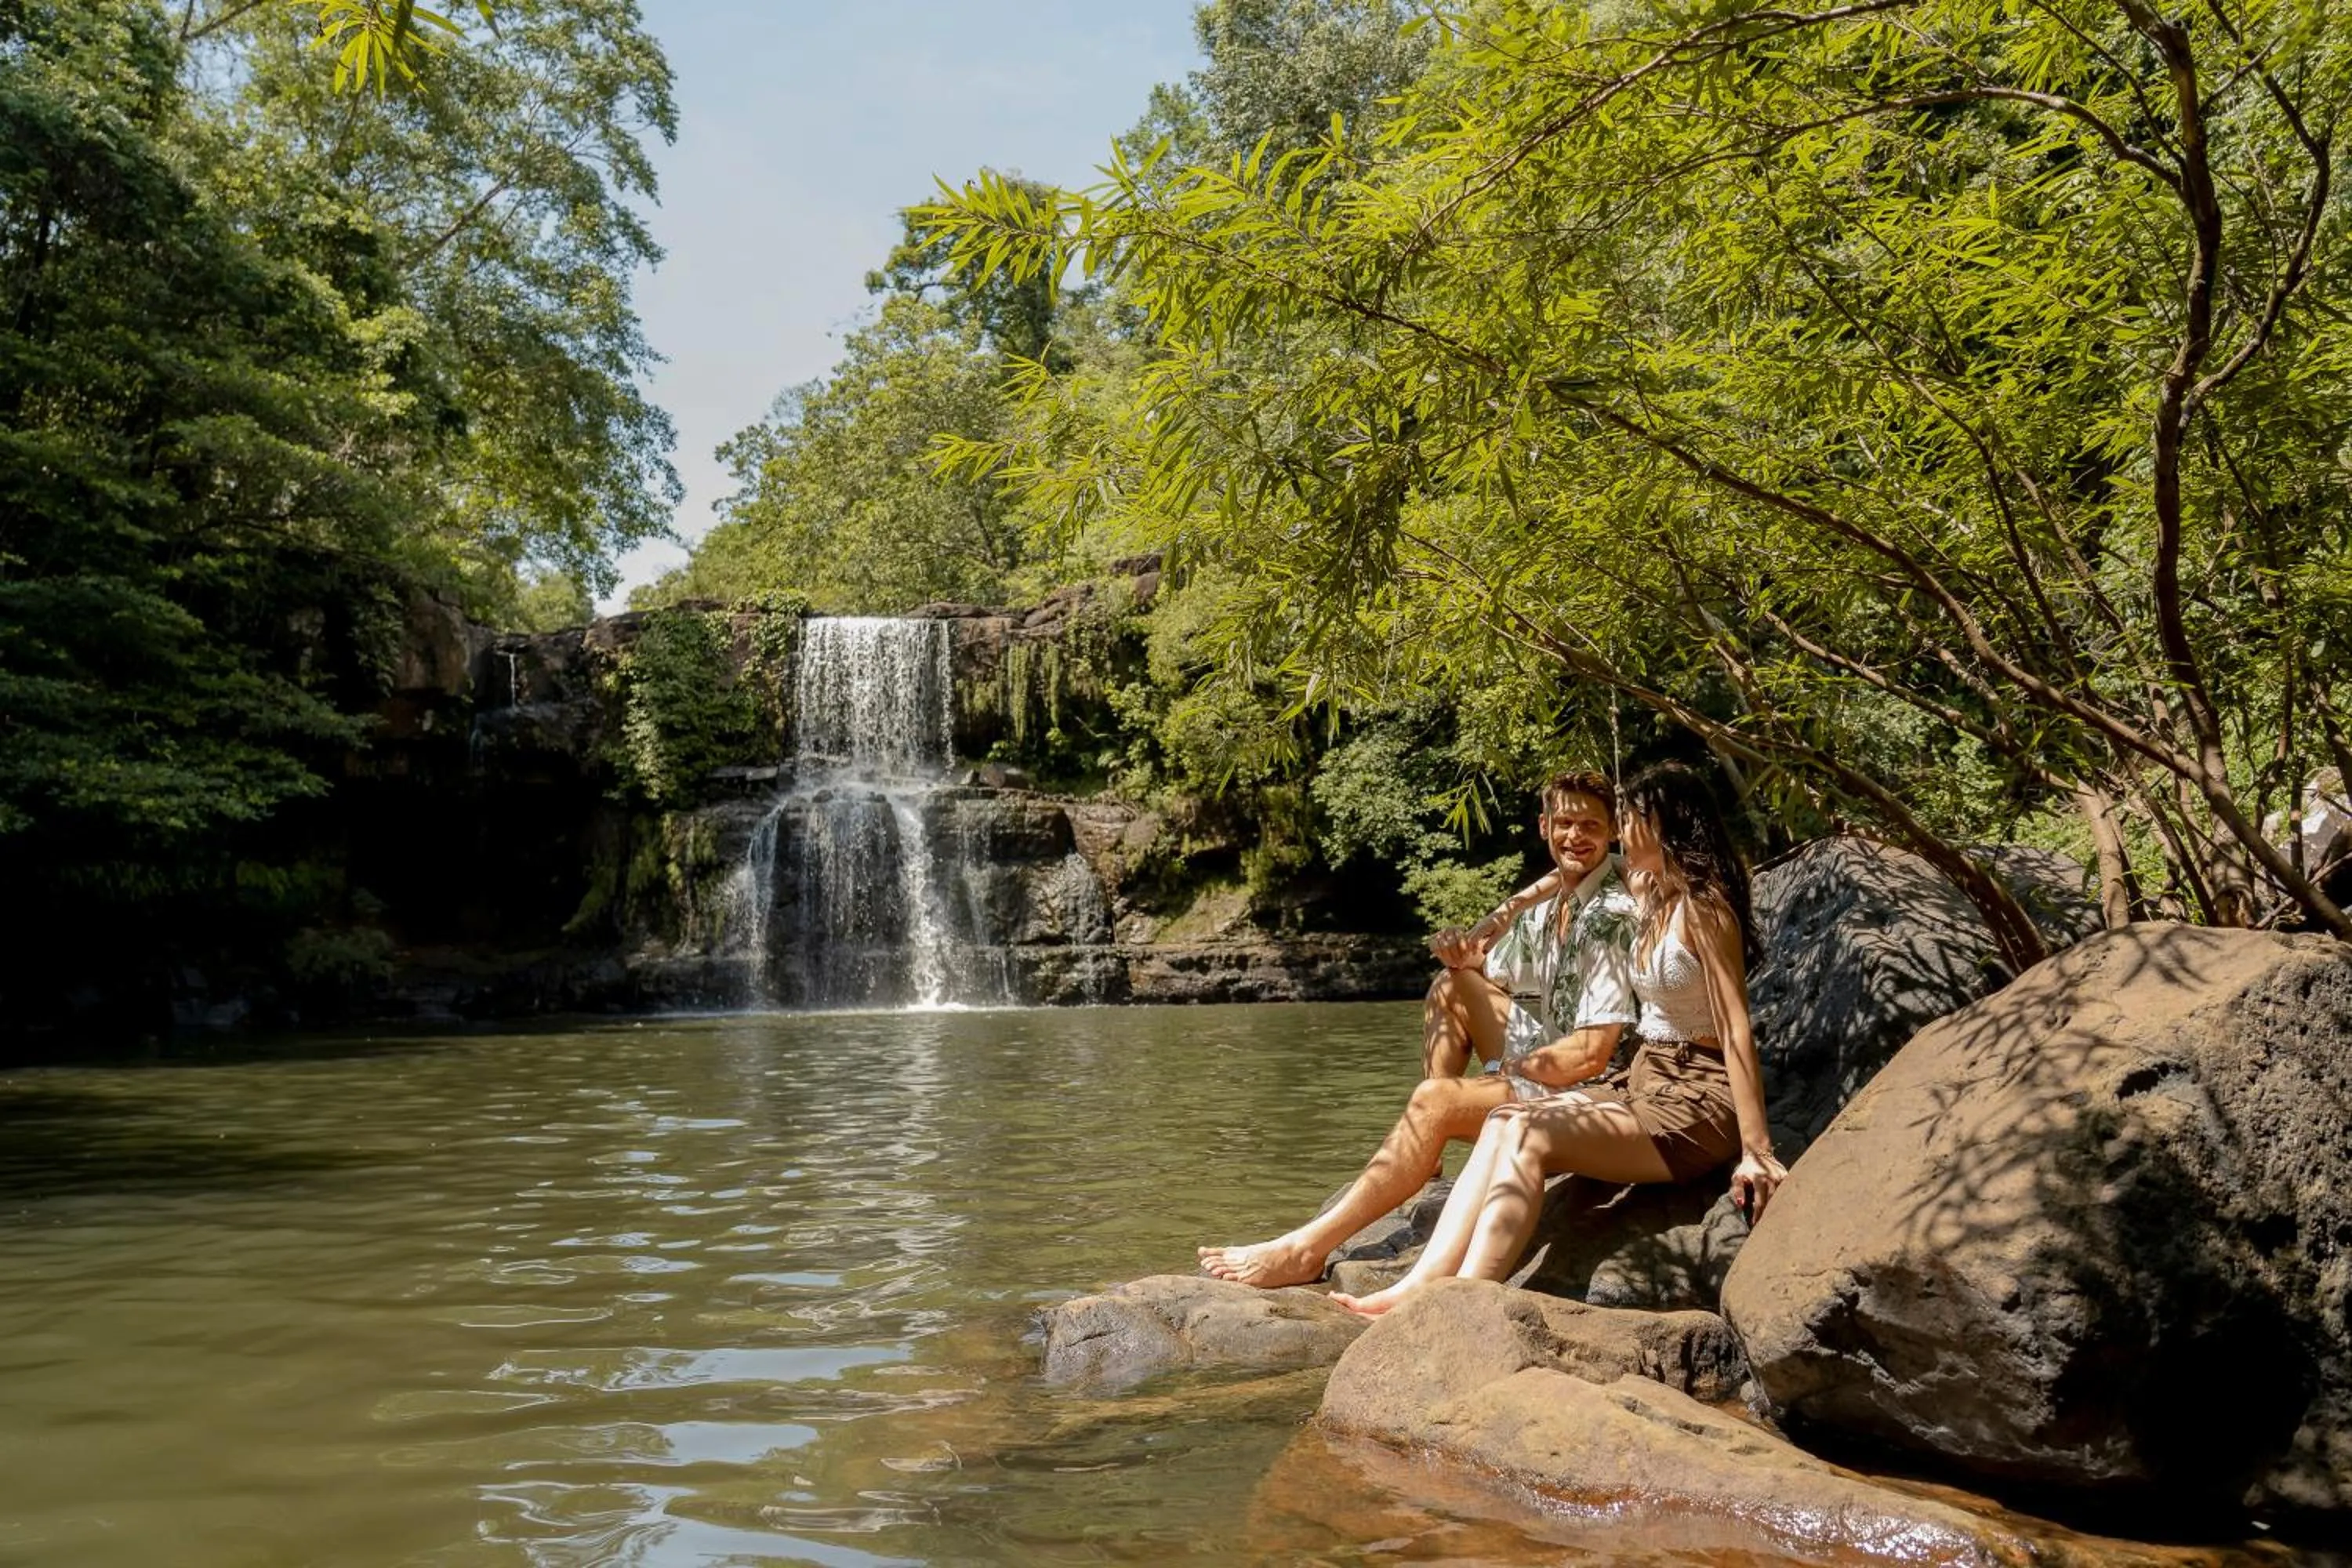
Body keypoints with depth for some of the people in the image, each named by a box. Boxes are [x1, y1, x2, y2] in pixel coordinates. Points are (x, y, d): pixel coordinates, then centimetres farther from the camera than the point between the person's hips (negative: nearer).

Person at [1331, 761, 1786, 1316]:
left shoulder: (1703, 909, -11)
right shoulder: (1655, 900, 14)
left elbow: (1737, 1033, -17)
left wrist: (1756, 1151, -21)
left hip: (1697, 1103, -9)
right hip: (1643, 1082, 9)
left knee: (1529, 1137, -26)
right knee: (1503, 1122, -12)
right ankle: (1423, 1284, -23)